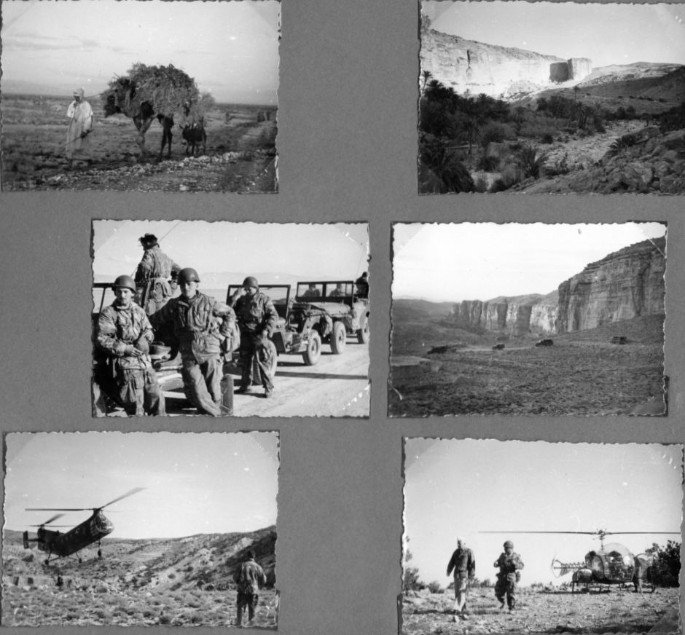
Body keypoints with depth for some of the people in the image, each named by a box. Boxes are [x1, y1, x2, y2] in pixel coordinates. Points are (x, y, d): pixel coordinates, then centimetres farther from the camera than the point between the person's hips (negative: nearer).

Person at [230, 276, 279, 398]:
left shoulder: (264, 299, -4)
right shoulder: (241, 299, 10)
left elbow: (273, 316, -9)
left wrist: (266, 330, -21)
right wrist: (236, 296, -11)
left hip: (259, 335, -5)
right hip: (245, 335, 5)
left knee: (262, 362, -6)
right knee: (245, 361, 11)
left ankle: (268, 388, -1)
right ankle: (245, 385, 23)